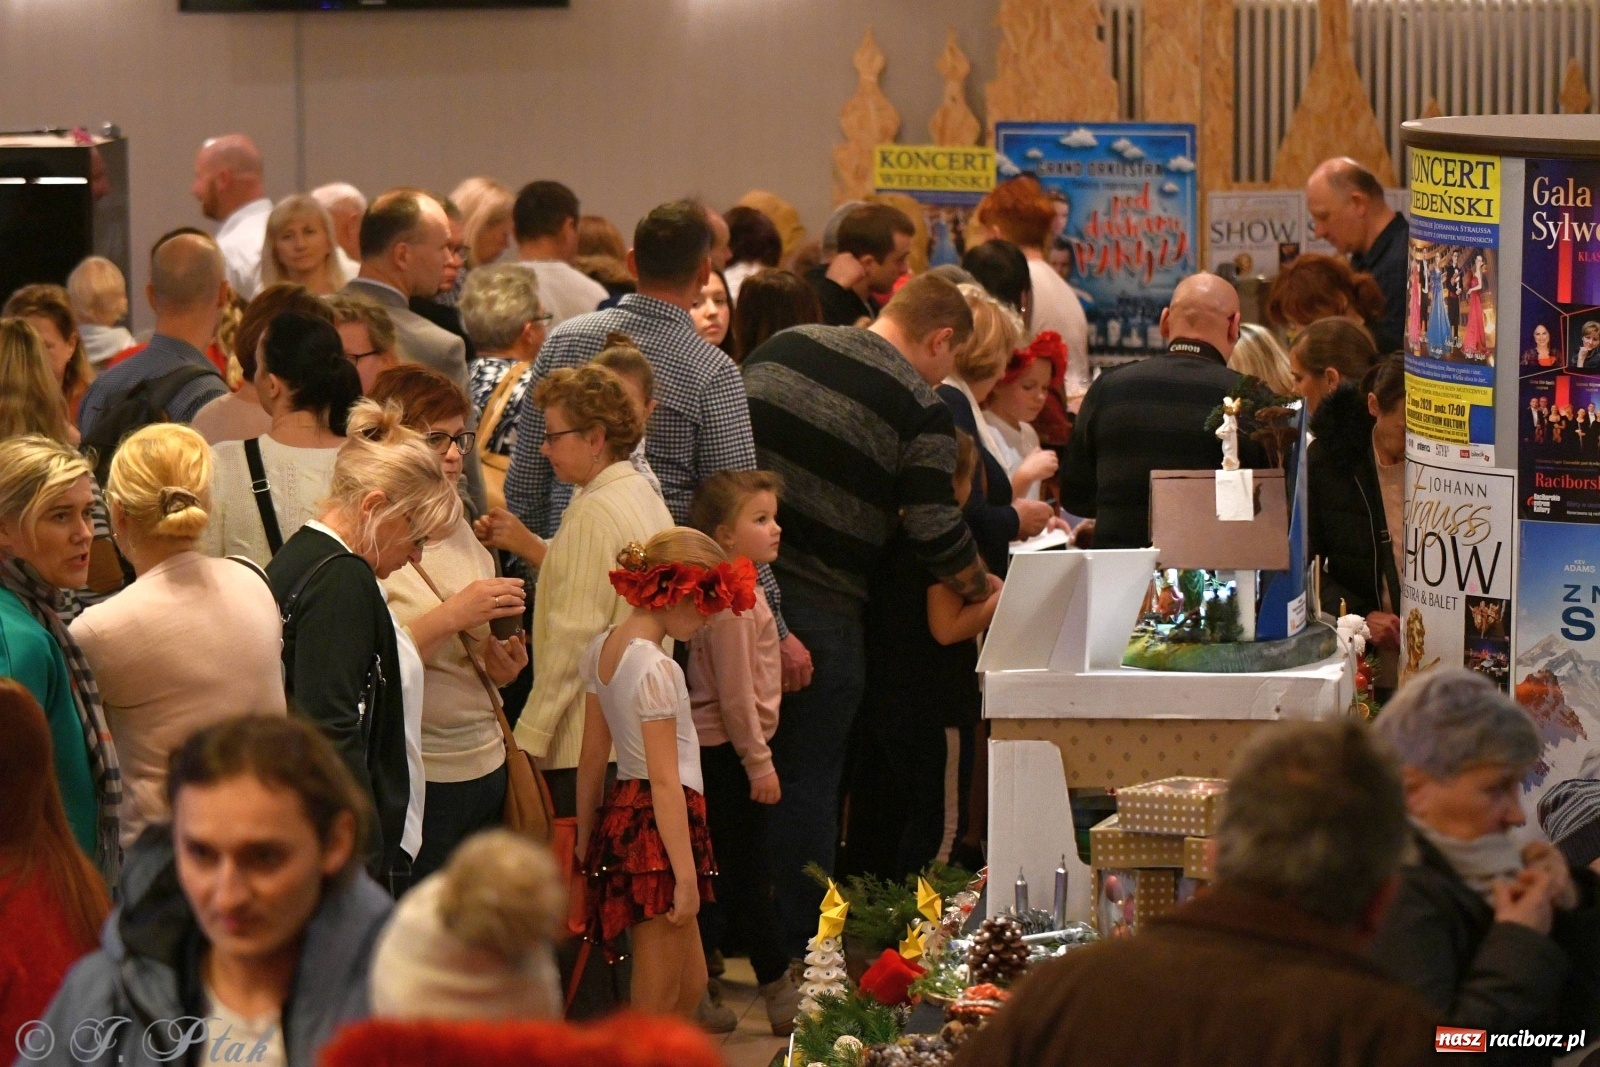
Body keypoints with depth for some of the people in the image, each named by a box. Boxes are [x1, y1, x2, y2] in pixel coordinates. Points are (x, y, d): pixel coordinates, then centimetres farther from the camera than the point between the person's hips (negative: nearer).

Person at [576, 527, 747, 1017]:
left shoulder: (603, 647, 9)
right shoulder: (657, 669, -17)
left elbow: (592, 759, 14)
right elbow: (665, 780, -19)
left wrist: (587, 841, 20)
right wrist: (685, 875, -18)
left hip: (621, 817, 9)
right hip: (658, 828, -9)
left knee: (690, 986, 16)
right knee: (657, 1003, -2)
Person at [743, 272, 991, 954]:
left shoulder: (783, 347, 9)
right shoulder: (921, 407, -8)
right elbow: (937, 533, -13)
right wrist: (991, 596, 4)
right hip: (819, 610, -5)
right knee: (808, 783, 5)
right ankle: (798, 959, 8)